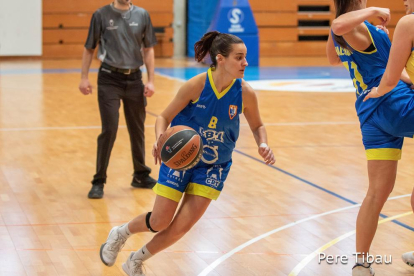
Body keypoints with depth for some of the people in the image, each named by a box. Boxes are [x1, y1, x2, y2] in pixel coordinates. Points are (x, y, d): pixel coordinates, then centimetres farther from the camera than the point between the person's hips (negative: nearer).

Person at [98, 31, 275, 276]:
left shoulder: (245, 93, -15)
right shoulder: (196, 86, -22)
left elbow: (257, 126, 3)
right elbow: (164, 118, -12)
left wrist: (263, 144, -18)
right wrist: (160, 138, -33)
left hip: (213, 167, 2)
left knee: (181, 227, -4)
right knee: (160, 222, 1)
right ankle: (121, 233, 36)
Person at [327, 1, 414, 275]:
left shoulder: (340, 34, 16)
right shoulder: (357, 27, -11)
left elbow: (334, 58, 38)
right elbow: (338, 25, -36)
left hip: (372, 116, 9)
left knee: (378, 191, 8)